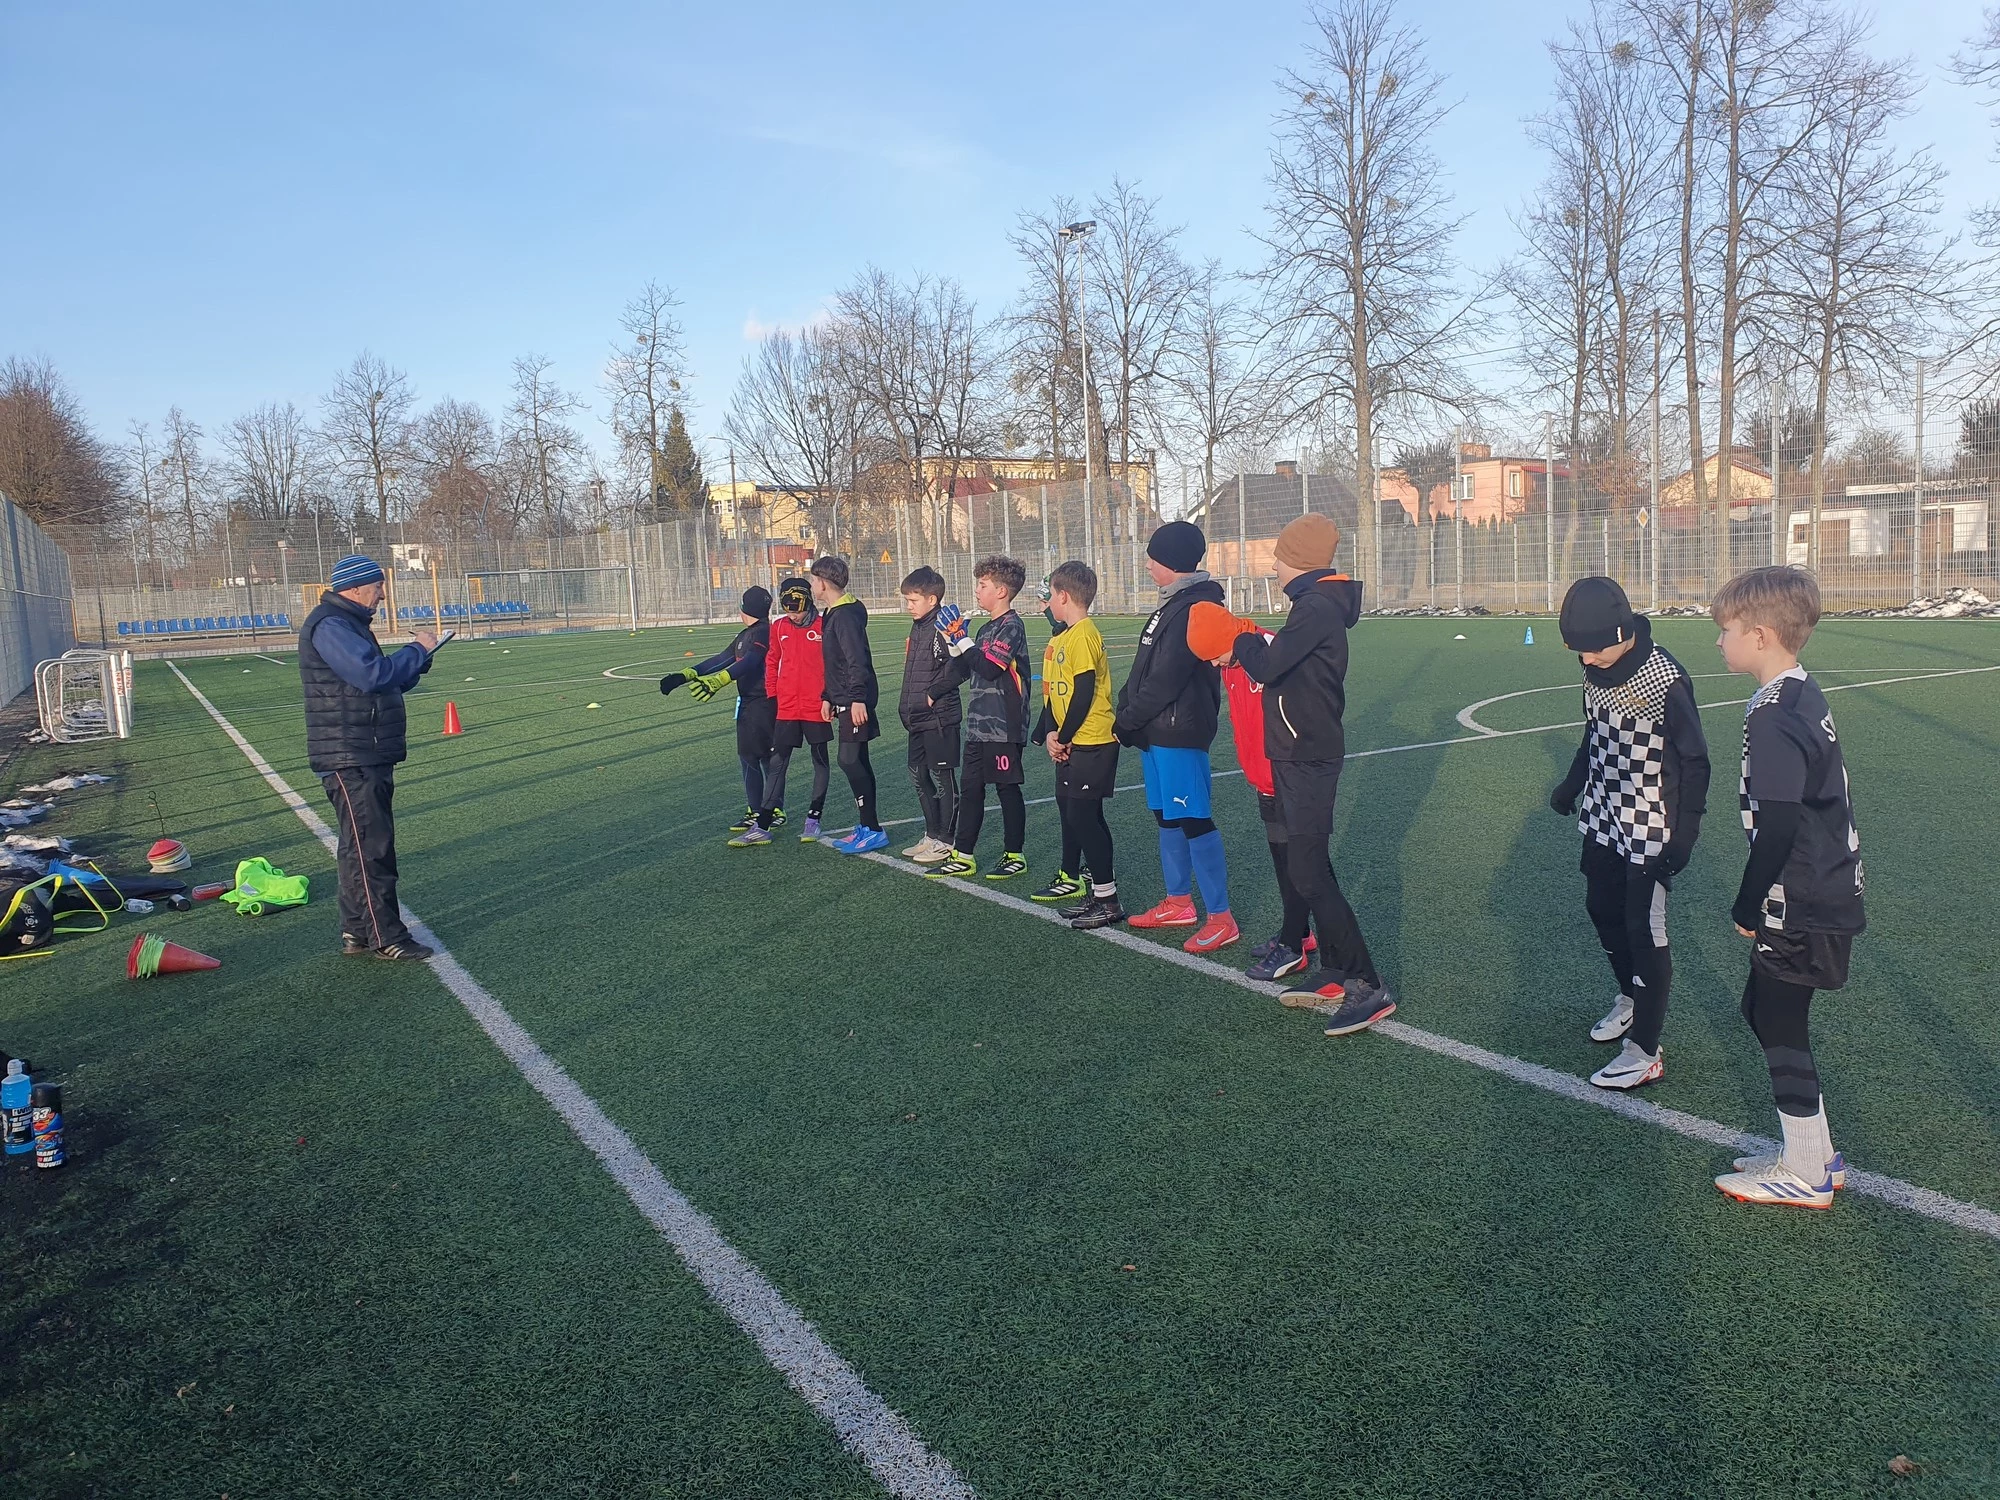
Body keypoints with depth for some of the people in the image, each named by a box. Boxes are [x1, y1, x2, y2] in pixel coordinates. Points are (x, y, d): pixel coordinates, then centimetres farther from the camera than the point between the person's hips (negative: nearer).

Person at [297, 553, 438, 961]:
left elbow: (388, 681, 24)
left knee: (362, 846, 15)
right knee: (369, 847, -7)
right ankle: (385, 937, -2)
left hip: (370, 756, 11)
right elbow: (373, 675, -27)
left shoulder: (350, 624, 19)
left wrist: (418, 656, 7)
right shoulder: (329, 627, -15)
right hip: (350, 759, -11)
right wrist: (418, 650, -14)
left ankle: (356, 932, 23)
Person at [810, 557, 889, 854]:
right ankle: (866, 827, 18)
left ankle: (872, 829, -7)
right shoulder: (832, 614, 17)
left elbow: (857, 660, -22)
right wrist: (827, 697, 23)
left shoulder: (846, 615, -14)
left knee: (850, 761, -11)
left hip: (854, 702, -10)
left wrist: (857, 698, -25)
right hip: (844, 702, 10)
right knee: (858, 762, 12)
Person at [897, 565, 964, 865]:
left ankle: (946, 841, 10)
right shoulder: (917, 628, 13)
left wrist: (932, 694, -19)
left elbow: (956, 669, -26)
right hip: (918, 719, 10)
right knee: (919, 776, 15)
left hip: (939, 718, -10)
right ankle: (932, 835, 27)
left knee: (943, 778, 1)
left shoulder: (941, 628, -16)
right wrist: (906, 705, 14)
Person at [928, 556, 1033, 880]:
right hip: (979, 725, 9)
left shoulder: (1011, 626, -12)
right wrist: (953, 640, 6)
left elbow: (989, 668, -22)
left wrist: (962, 639, -16)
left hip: (1004, 727, -9)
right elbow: (967, 670, 17)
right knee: (971, 789, 10)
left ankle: (1015, 855, 12)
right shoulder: (986, 628, 16)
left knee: (1007, 788, 1)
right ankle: (962, 856, 16)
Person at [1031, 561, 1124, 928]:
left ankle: (1108, 900, 0)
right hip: (1071, 744, 10)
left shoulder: (1083, 636, -16)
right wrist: (1051, 733, 2)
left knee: (1083, 816, -7)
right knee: (1074, 815, 14)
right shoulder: (1063, 637, 14)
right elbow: (1053, 690, 14)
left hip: (1092, 744, -10)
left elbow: (1084, 693, -20)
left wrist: (1063, 737, -12)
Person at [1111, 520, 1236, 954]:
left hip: (1179, 734, -11)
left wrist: (1125, 721, -13)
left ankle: (1221, 918, -1)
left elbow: (1165, 680, -22)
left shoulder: (1194, 607, -18)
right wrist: (1128, 715, 6)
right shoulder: (1174, 604, 15)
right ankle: (1179, 902, 29)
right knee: (1167, 818, 17)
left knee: (1194, 822, -7)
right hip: (1157, 732, 11)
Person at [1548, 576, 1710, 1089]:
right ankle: (1631, 999, 41)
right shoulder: (1596, 671, -1)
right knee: (1602, 911, 17)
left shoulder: (1666, 679, -21)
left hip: (1649, 829, -7)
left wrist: (1684, 834, -16)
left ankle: (1645, 1053, 4)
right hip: (1603, 820, 7)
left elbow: (1694, 762, -15)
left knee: (1643, 931, -3)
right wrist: (1571, 785, 15)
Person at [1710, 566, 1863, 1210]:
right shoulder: (1805, 697, 8)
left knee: (1779, 1027, 3)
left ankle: (1805, 1176, 17)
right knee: (1764, 1010, 18)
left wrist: (1748, 907, -12)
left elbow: (1777, 825, -23)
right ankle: (1817, 1156, 29)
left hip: (1798, 907, -10)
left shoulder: (1774, 716, -22)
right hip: (1826, 890, 10)